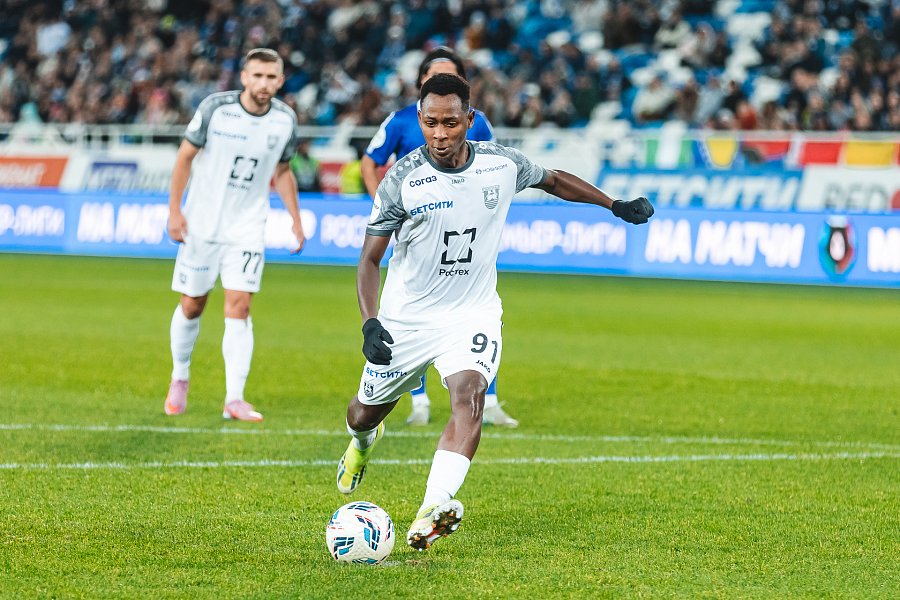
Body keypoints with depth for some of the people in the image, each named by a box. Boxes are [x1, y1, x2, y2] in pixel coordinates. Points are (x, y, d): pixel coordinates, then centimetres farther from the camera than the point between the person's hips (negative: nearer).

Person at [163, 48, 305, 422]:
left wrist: (295, 218, 9)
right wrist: (174, 209, -7)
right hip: (201, 224, -1)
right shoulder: (215, 108, -12)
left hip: (247, 228, 1)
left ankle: (234, 399, -10)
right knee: (191, 307, 7)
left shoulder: (285, 120, -2)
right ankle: (180, 379, 31)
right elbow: (186, 156, -3)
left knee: (239, 308, -10)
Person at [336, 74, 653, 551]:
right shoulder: (402, 179, -14)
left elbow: (554, 180, 16)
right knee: (364, 414, 14)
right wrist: (370, 323, -24)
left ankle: (434, 510, -41)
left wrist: (616, 205, 13)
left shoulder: (501, 165, -7)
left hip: (472, 314, 0)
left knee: (469, 393, -28)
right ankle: (363, 440, 55)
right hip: (405, 319, 0)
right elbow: (370, 259, -9)